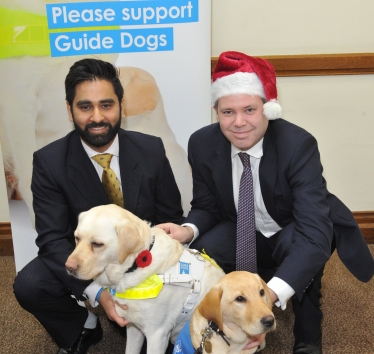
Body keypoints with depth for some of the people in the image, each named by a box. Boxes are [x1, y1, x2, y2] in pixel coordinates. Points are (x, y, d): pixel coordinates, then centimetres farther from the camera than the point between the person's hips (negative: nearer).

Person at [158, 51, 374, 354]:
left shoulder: (298, 145, -30)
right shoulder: (202, 144, -17)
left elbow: (313, 232, -39)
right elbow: (206, 206, -4)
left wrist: (272, 292, -54)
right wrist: (189, 230, -30)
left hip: (292, 236, -2)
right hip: (243, 235, 3)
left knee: (295, 242, -36)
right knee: (200, 253, -25)